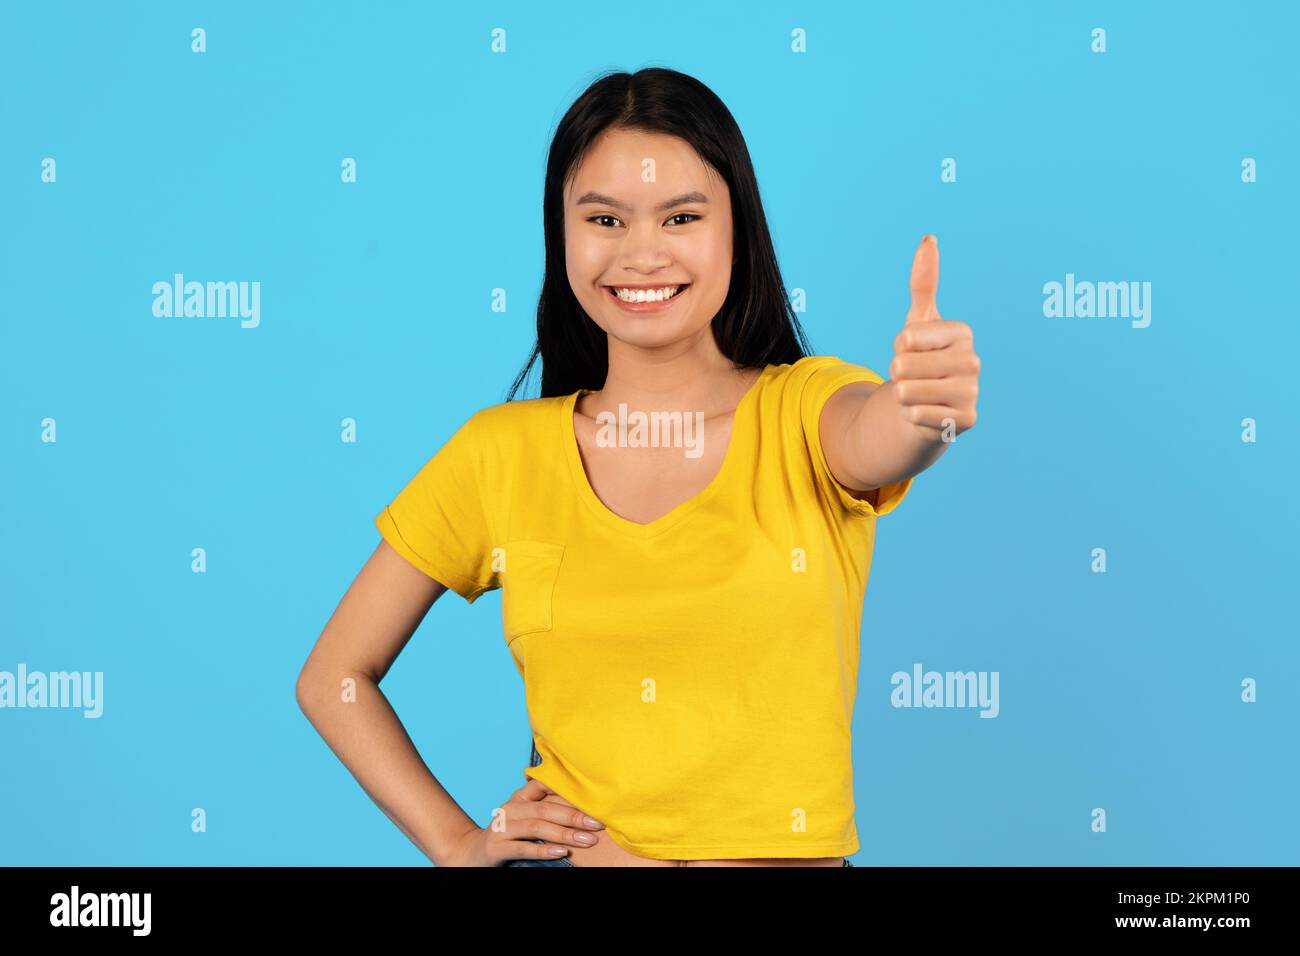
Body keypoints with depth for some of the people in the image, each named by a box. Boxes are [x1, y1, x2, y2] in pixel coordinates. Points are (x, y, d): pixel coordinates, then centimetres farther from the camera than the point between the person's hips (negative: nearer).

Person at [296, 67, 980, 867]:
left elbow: (876, 437, -32)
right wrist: (458, 846, -6)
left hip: (792, 854, 0)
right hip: (565, 856, 1)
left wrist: (926, 408, -54)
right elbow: (334, 678, 3)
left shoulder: (804, 410, -7)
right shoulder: (504, 454, -4)